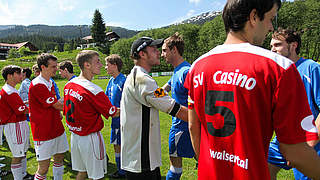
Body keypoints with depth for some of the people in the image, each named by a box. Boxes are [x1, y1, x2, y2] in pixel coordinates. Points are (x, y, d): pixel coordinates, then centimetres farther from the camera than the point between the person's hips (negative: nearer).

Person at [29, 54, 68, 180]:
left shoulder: (50, 82, 10)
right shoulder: (37, 85, -20)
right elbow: (57, 105, -18)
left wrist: (58, 113, 8)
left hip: (57, 129, 9)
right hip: (44, 133, -9)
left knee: (59, 159, 18)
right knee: (43, 168, 1)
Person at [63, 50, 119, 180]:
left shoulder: (68, 85, 1)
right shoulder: (94, 91, -24)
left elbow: (66, 111, 11)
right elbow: (113, 113, -15)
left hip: (75, 135, 8)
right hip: (90, 138, -8)